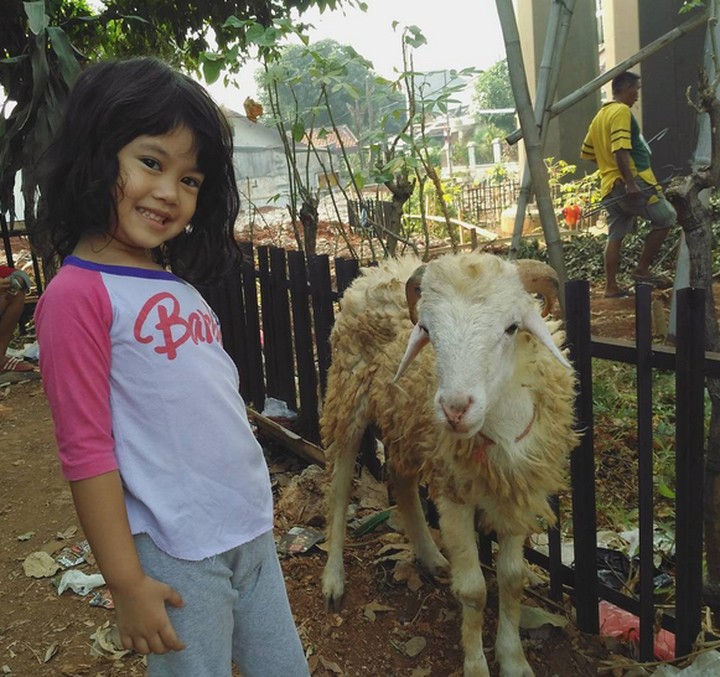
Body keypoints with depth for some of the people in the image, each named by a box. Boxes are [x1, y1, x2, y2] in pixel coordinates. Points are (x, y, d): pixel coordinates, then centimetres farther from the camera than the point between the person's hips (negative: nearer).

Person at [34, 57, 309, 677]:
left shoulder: (180, 287, 9)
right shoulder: (79, 292, -14)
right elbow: (85, 449, -15)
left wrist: (257, 508, 15)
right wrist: (127, 583, -13)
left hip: (254, 532, 7)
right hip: (179, 556, -7)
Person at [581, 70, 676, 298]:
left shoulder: (599, 116, 17)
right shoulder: (622, 111, -10)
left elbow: (586, 152, 22)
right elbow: (620, 151, -22)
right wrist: (630, 183, -26)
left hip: (610, 186, 9)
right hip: (634, 181, -9)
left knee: (615, 236, 9)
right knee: (666, 219, 3)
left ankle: (611, 286, 8)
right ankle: (642, 269, 3)